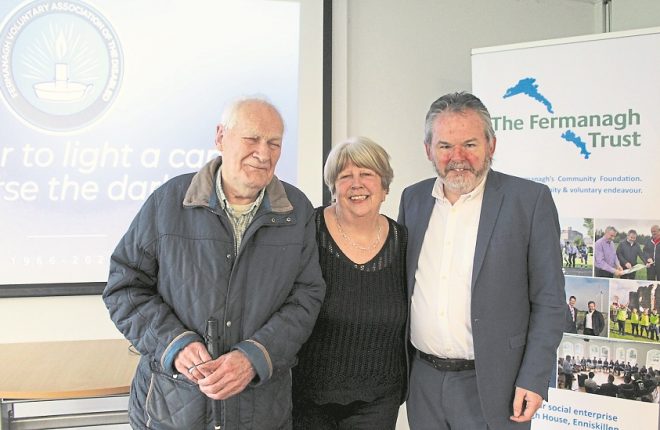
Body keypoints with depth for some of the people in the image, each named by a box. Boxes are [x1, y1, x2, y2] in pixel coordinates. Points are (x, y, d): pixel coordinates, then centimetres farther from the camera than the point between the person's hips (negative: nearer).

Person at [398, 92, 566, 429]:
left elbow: (549, 301, -7)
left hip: (491, 385, -4)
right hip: (423, 380, 4)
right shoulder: (413, 198, 5)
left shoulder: (530, 199, -9)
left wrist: (533, 381, -11)